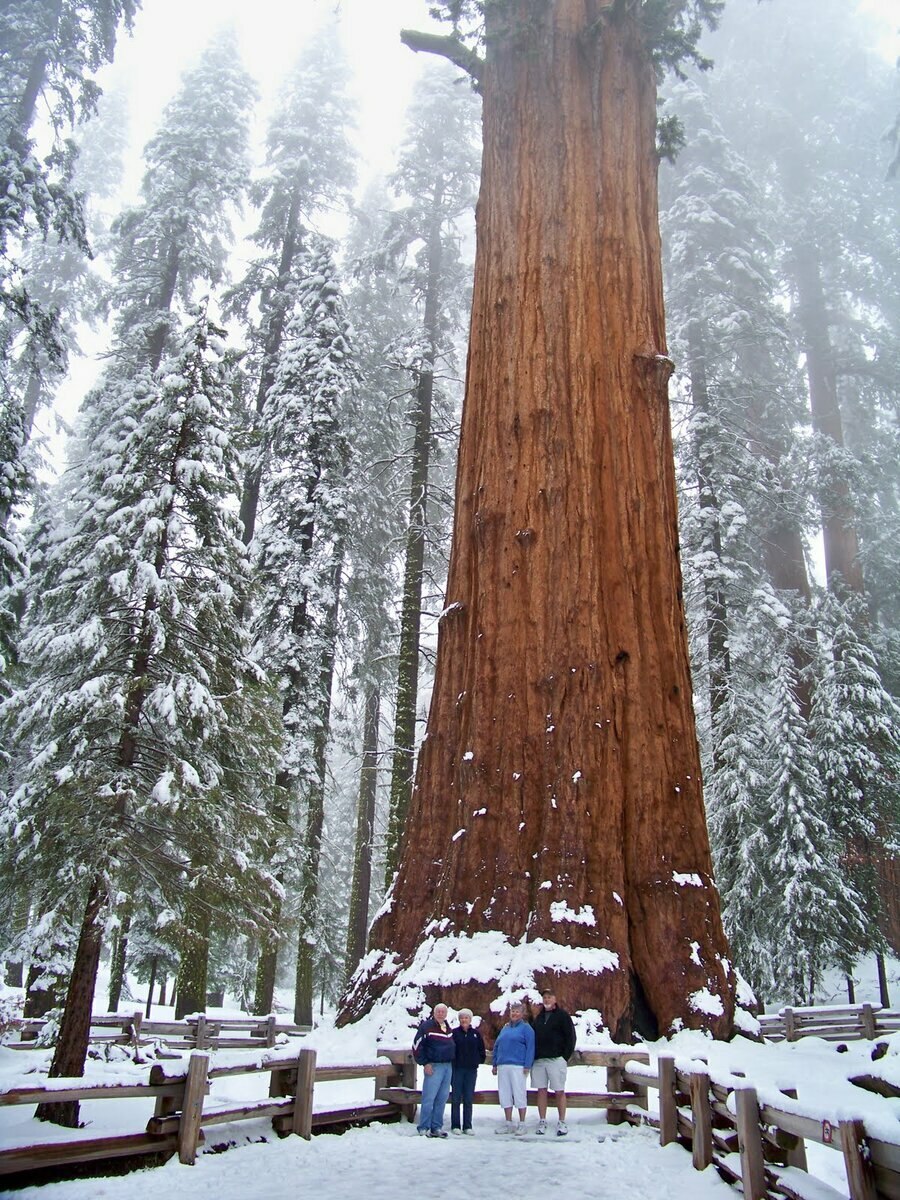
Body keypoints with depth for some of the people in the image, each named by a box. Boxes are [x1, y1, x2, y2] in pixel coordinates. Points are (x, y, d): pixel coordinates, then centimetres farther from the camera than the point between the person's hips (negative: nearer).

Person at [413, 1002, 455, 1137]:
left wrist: (451, 1063, 16)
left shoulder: (448, 1029, 15)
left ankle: (436, 1127, 15)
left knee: (442, 1098, 8)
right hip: (433, 1066, -7)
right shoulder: (427, 1026, -7)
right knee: (429, 1098, -8)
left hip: (448, 1067, 7)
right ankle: (423, 1128, -1)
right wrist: (424, 1063, -12)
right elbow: (417, 1045, -10)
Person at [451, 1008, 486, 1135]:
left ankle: (467, 1126, 12)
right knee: (456, 1099, 1)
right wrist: (451, 1061, -8)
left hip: (471, 1070, 2)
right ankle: (455, 1126, 9)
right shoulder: (454, 1033, -1)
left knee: (468, 1099, 6)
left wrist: (478, 1061, 2)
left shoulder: (476, 1033, 7)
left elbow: (481, 1050, 13)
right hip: (457, 1069, -2)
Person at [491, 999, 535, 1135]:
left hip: (518, 1066, -6)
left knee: (519, 1094, -2)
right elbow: (496, 1046, 21)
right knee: (505, 1095, 7)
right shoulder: (505, 1028, 19)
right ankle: (508, 1124, 16)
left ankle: (521, 1124, 7)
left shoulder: (526, 1028, 1)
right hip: (503, 1066, 6)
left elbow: (530, 1048, -7)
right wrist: (495, 1064, 14)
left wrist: (527, 1066, -14)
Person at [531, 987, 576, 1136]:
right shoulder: (538, 1017, 15)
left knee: (559, 1091, -1)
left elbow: (571, 1037, -3)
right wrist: (533, 1056, 7)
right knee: (541, 1091, 6)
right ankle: (542, 1122, 13)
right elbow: (532, 1038, 19)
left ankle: (562, 1123, 6)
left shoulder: (562, 1015, 1)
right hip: (539, 1060, 5)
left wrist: (566, 1056, -9)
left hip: (556, 1059, -4)